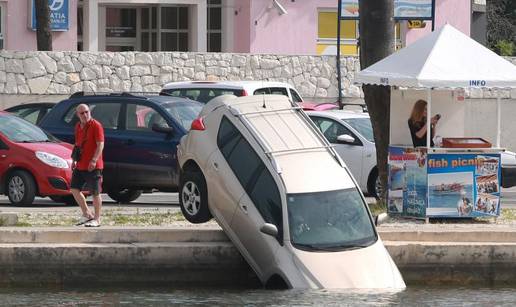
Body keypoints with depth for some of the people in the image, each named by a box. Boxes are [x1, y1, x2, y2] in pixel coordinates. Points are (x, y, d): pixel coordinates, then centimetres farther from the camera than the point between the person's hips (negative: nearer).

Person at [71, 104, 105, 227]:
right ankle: (86, 214, 17)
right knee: (75, 189, 5)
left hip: (93, 166, -8)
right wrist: (74, 160, 16)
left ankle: (97, 219, 5)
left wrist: (94, 160, -24)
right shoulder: (78, 126, 13)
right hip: (80, 165, 8)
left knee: (95, 193, -2)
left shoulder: (96, 126, -10)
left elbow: (100, 144, -15)